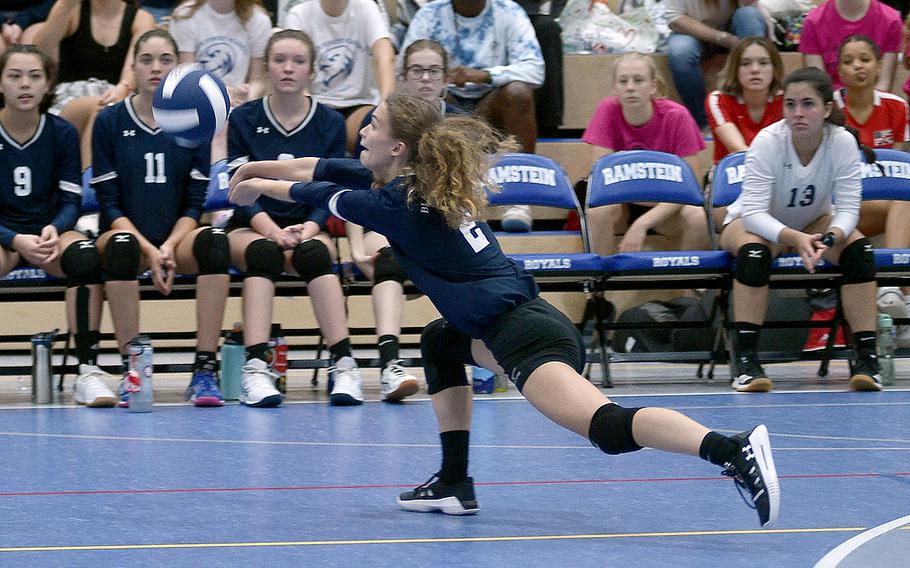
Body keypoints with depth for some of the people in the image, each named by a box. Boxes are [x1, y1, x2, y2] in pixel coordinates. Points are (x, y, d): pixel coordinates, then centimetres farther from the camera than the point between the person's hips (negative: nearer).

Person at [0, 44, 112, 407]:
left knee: (85, 255, -33)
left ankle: (88, 371, -31)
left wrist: (54, 230, -21)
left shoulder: (62, 133, 1)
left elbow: (71, 201, 3)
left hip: (49, 231, 2)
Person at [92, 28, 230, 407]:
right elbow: (109, 202, -2)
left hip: (177, 238, 1)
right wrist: (148, 251, -16)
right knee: (121, 246, -38)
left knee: (215, 241, -33)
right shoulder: (109, 121, 2)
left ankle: (205, 371, -34)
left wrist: (169, 247, -15)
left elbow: (196, 202, 3)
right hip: (127, 232, -1)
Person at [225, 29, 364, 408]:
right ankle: (255, 367, -47)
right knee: (263, 252, -36)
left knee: (313, 252, -35)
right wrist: (274, 231, -21)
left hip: (308, 228, 1)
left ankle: (343, 365, -41)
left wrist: (308, 228, -20)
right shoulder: (244, 119, 4)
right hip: (253, 227, -1)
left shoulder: (330, 123, 6)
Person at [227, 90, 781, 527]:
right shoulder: (417, 182, 20)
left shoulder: (400, 204, -4)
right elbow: (330, 172, 31)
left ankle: (733, 449, -48)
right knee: (441, 343, 31)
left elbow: (325, 196, 12)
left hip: (523, 334, -10)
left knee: (607, 425, -27)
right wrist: (264, 167, 36)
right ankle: (455, 483, 25)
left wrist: (263, 187, 29)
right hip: (521, 318, 10)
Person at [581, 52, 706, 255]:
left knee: (699, 217, -32)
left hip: (666, 208, 0)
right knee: (598, 210, -33)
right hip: (622, 202, 1)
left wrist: (642, 223, -30)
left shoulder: (676, 116, -15)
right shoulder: (608, 111, -12)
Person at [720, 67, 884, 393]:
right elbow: (754, 212, -34)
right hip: (751, 223, -2)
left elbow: (848, 208, -23)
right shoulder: (768, 141, -29)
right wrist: (795, 239, -51)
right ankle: (746, 360, -33)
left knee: (858, 248, -26)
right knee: (754, 250, -36)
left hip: (814, 223, 3)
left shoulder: (843, 142, -22)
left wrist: (830, 238, -45)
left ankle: (866, 356, -23)